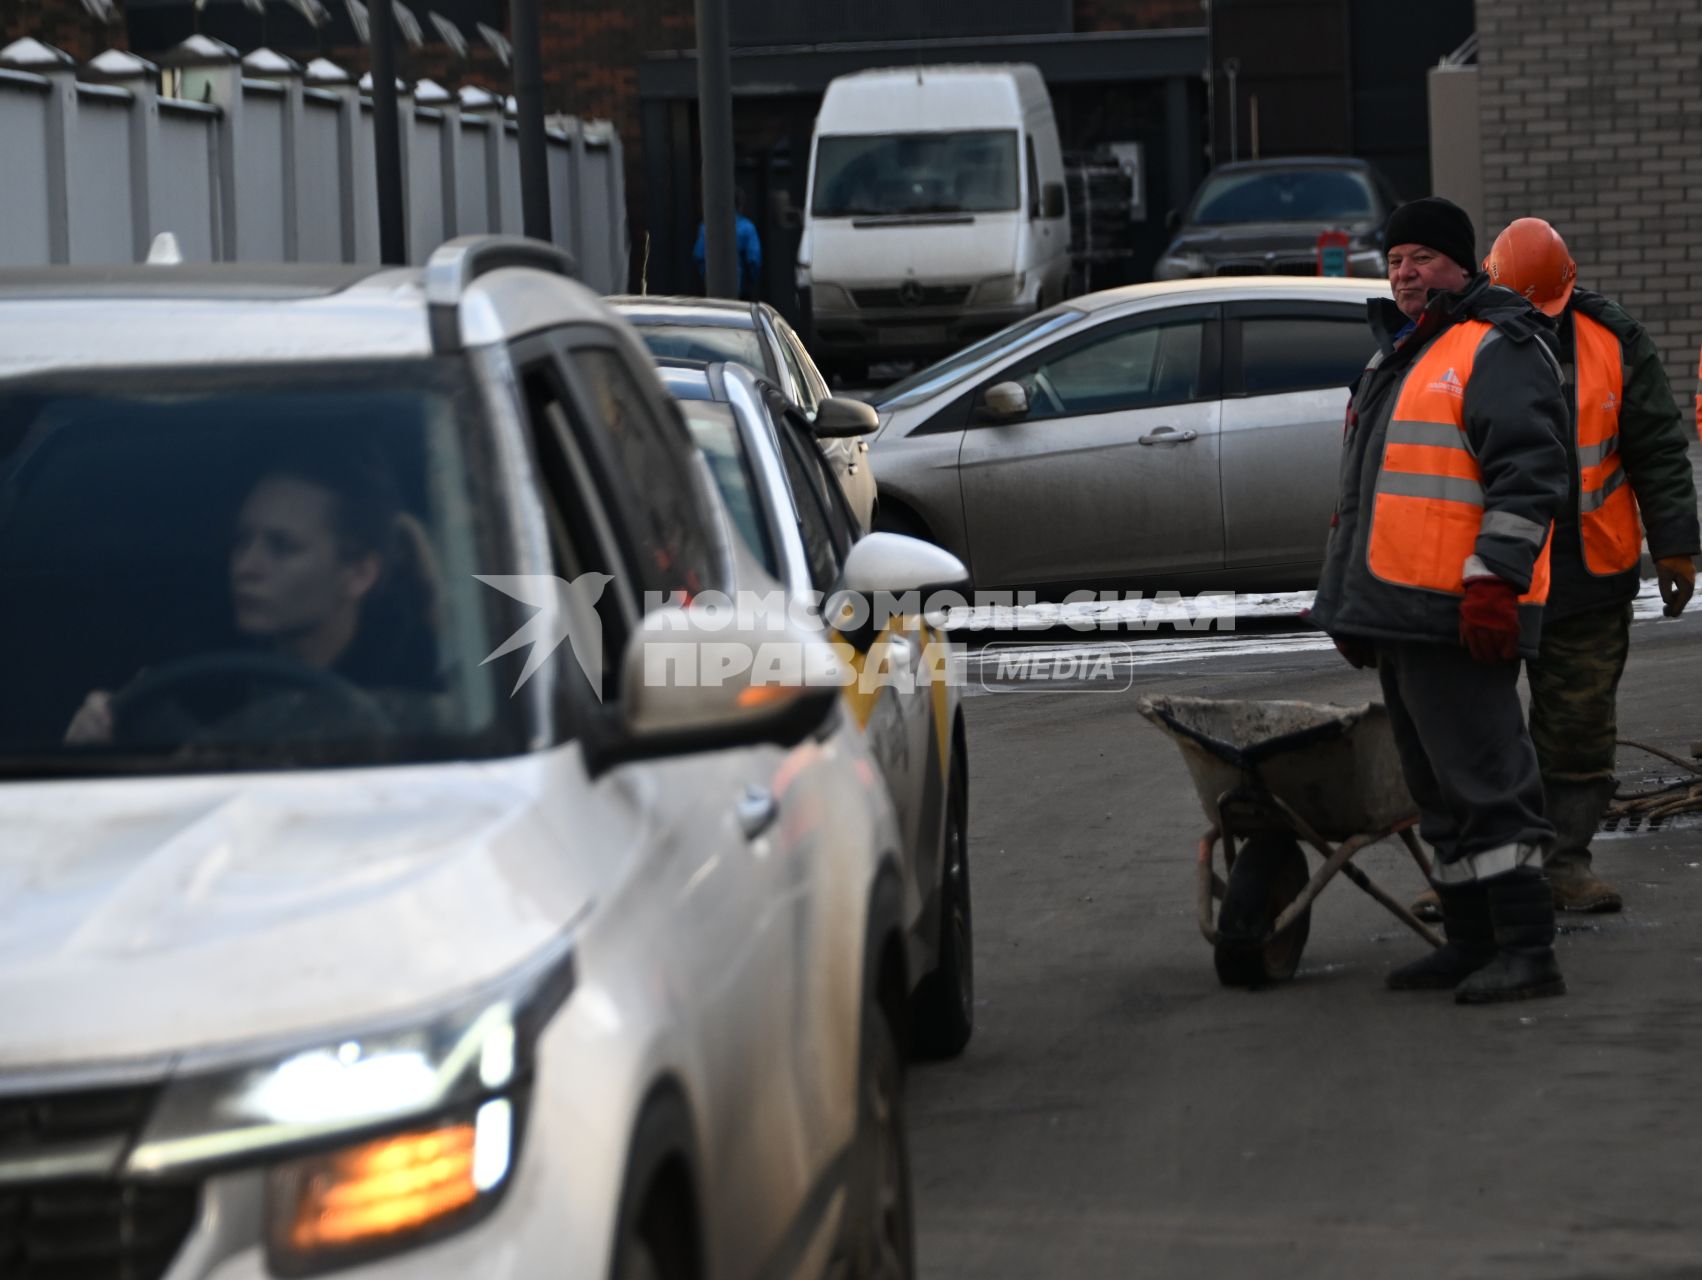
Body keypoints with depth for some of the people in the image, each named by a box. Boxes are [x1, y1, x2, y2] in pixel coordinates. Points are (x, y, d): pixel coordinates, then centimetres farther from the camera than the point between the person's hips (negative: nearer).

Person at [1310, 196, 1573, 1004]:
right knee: (1437, 785, 12)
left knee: (1484, 780, -11)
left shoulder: (1496, 352, -9)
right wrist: (1349, 603, 27)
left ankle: (1527, 951, -10)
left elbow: (1530, 474, -18)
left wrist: (1493, 578, -24)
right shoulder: (1399, 354, 22)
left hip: (1458, 614, -10)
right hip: (1396, 609, 10)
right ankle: (1471, 942, 18)